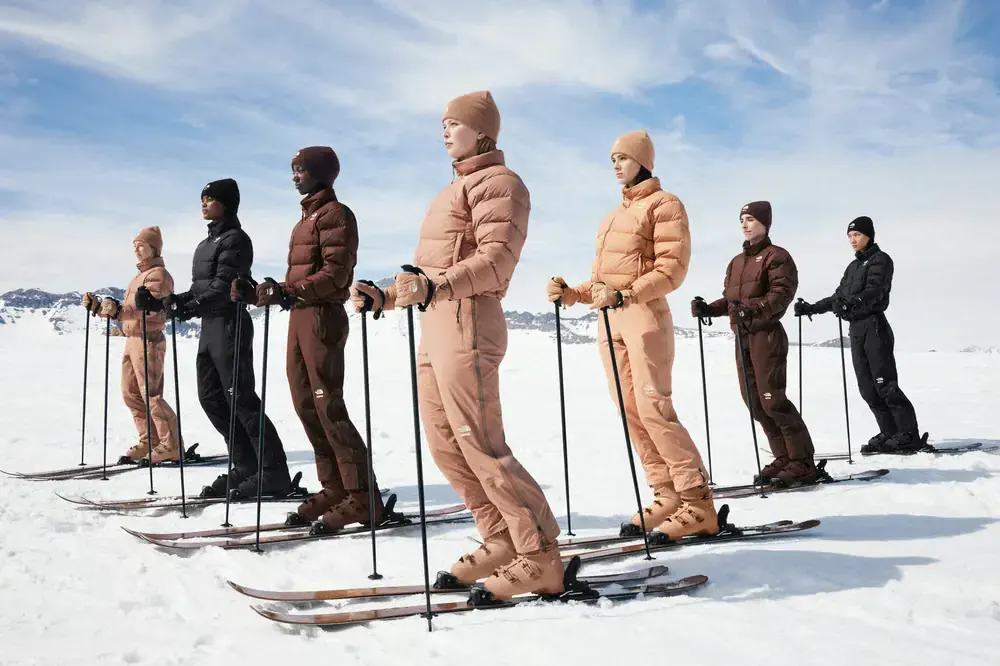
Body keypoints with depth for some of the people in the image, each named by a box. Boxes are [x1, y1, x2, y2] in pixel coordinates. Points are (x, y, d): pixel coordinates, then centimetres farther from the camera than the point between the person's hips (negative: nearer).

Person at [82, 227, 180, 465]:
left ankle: (171, 447, -6)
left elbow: (148, 309, -23)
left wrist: (119, 310, -33)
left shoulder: (158, 275, -9)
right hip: (132, 339, 10)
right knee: (131, 394, 10)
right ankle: (150, 442, 15)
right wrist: (98, 307, 16)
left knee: (151, 395, -10)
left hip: (148, 340, -10)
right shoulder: (140, 276, 22)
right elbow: (127, 312, 24)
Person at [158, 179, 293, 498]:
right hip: (210, 326, 10)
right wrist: (179, 299, 3)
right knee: (211, 398, 9)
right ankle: (246, 467, 14)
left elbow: (223, 285, -18)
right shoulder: (208, 242, 19)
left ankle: (274, 473, -7)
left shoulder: (234, 239, -8)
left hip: (229, 323, -10)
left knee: (241, 399, -11)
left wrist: (193, 305, -29)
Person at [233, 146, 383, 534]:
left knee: (328, 406, -12)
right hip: (299, 316, 9)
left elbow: (335, 273, -17)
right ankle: (333, 489, 10)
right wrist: (258, 293, 13)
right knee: (306, 406, 6)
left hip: (322, 316, -9)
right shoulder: (307, 217, 22)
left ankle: (361, 498, -9)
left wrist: (288, 292, -27)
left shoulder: (335, 214, -5)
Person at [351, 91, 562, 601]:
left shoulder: (498, 182, -2)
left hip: (467, 322, -10)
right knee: (446, 446, 8)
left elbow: (497, 258, -18)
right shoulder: (457, 188, 26)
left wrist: (436, 287, -32)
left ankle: (540, 560, -4)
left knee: (481, 447, -11)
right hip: (434, 326, 10)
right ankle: (502, 542, 17)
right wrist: (385, 297, 19)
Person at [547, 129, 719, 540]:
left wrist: (624, 296, -23)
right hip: (610, 321, 8)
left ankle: (698, 504, -10)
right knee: (629, 412, 3)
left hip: (644, 314, -8)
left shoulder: (664, 204, 1)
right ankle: (667, 496, 8)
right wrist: (571, 294, 6)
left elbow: (671, 268, -12)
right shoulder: (614, 215, 23)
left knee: (653, 408, -15)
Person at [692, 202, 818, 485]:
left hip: (767, 334, -8)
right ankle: (783, 459, 15)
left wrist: (753, 309, -32)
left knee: (772, 399, -13)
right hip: (742, 337, 8)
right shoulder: (736, 261, 19)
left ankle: (803, 463, -5)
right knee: (754, 401, 7)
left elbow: (782, 294, -17)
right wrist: (708, 309, 1)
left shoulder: (776, 256, -4)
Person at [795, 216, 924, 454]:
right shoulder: (853, 266, 21)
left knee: (885, 385, -11)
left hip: (874, 326, -8)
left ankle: (909, 436, -7)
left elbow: (875, 291, -19)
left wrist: (852, 302, -36)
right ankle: (890, 434, 8)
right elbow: (838, 297, 24)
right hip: (856, 329, 8)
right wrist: (811, 308, 16)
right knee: (868, 388, 4)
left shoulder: (880, 260, -2)